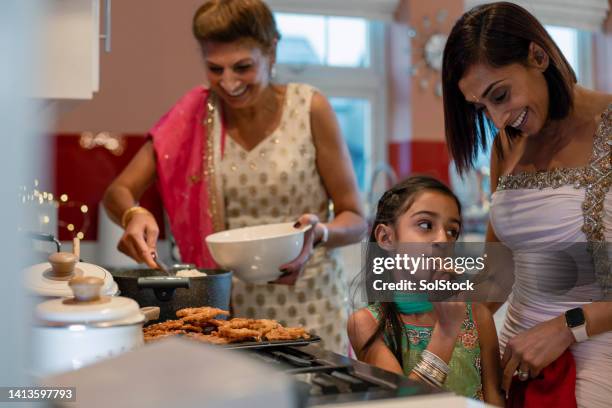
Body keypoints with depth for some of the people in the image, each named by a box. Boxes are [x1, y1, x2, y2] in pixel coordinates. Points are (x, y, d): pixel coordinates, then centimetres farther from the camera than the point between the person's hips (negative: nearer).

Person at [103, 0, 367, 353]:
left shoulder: (309, 109, -7)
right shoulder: (197, 114, 0)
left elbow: (355, 220, -3)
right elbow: (118, 191, -1)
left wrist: (318, 233, -25)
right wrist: (133, 215, -24)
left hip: (308, 311, -1)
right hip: (229, 308, 2)